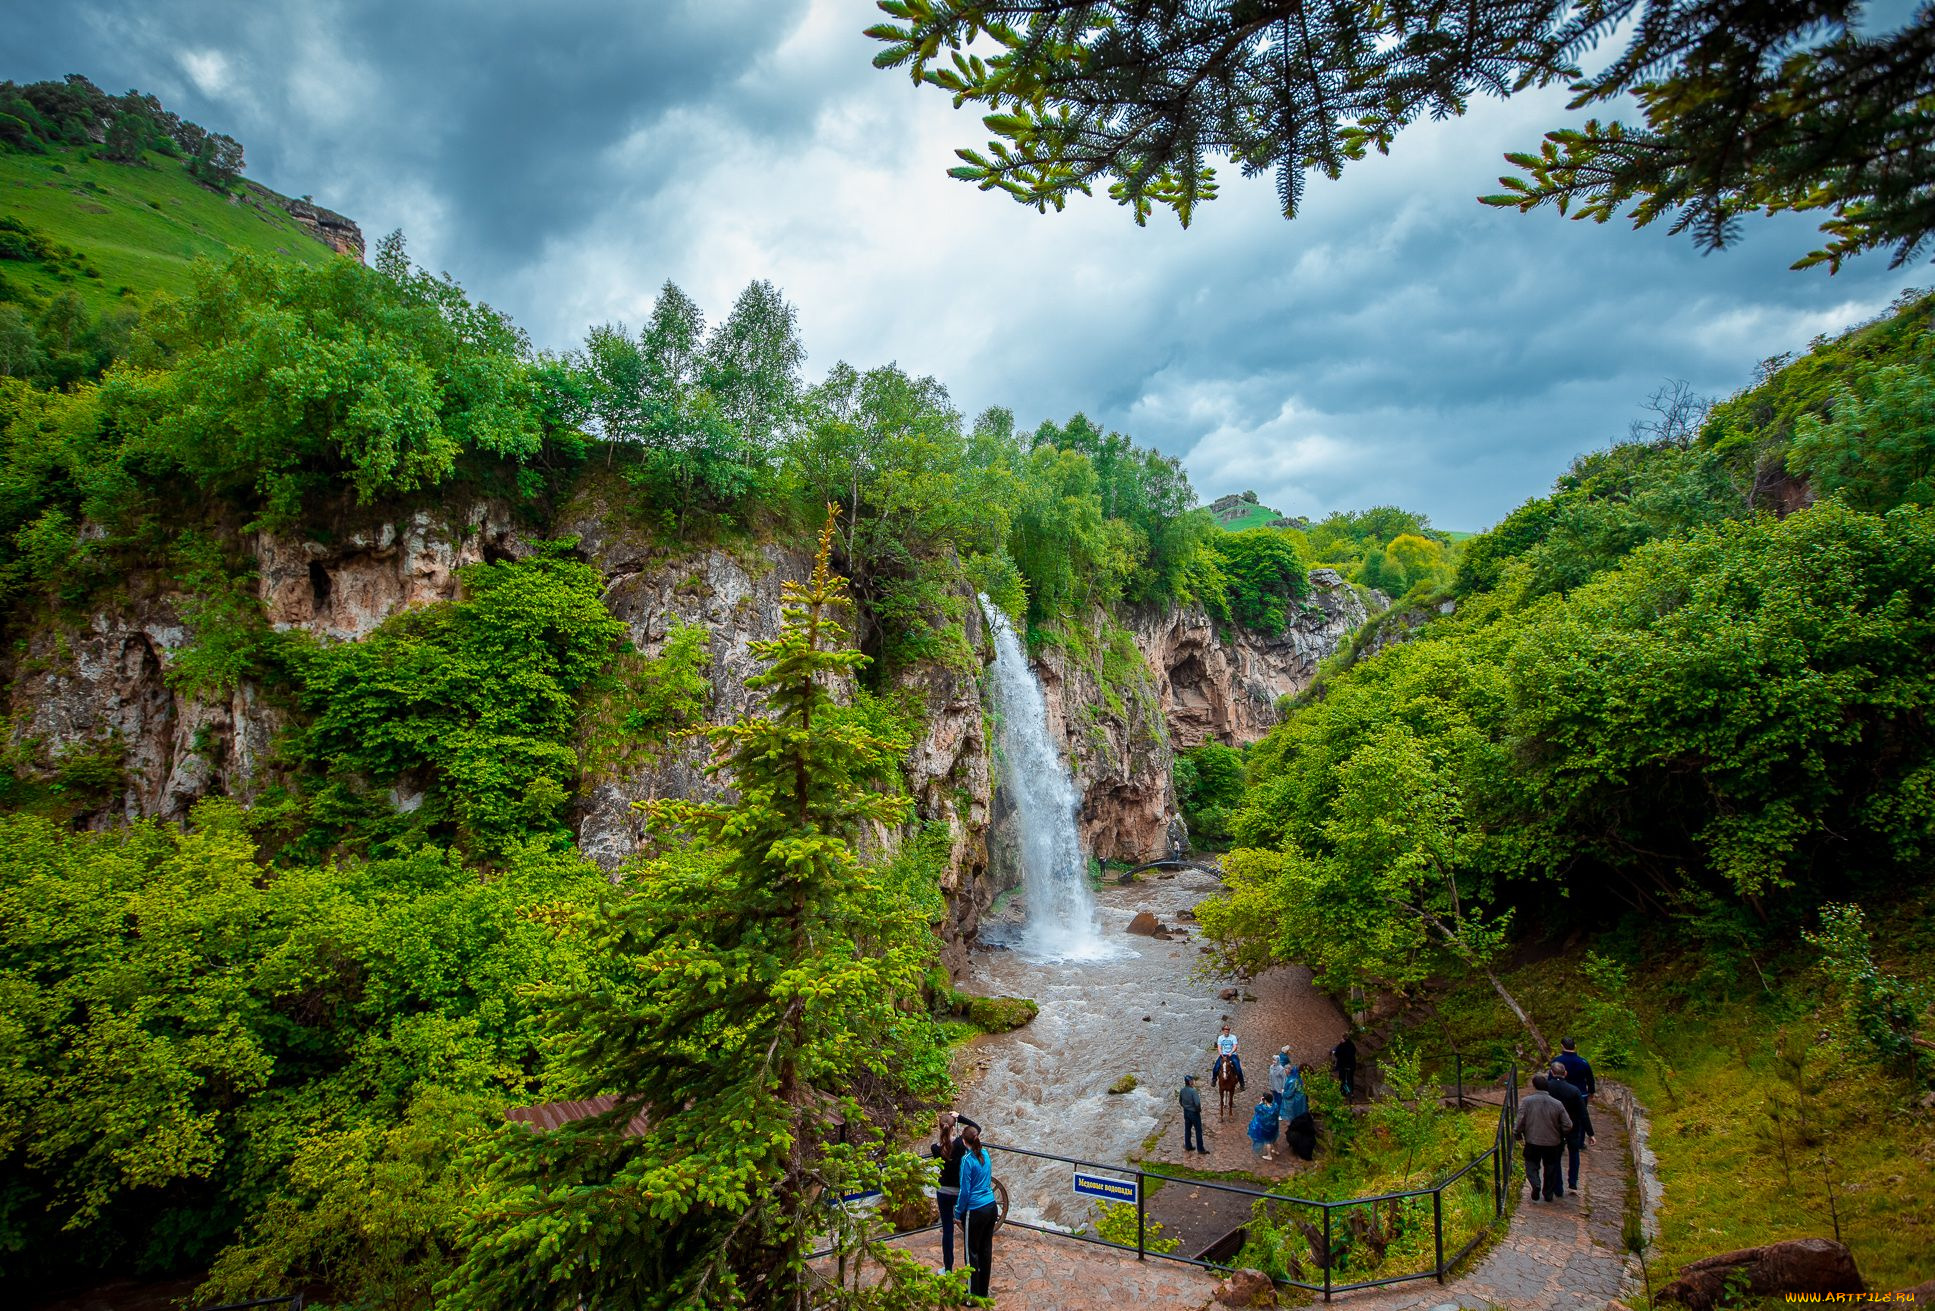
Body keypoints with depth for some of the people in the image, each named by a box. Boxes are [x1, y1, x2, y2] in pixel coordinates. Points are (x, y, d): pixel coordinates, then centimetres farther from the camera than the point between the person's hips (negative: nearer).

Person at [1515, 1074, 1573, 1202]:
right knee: (1550, 1168, 21)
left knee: (1532, 1165, 15)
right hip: (1552, 1143, 2)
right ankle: (1549, 1194, 28)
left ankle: (1535, 1184, -9)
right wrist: (1561, 1135, 16)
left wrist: (1517, 1133, 4)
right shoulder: (1557, 1104, -8)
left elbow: (1520, 1122, -15)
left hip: (1532, 1142, -2)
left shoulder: (1527, 1101, -13)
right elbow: (1568, 1126, -5)